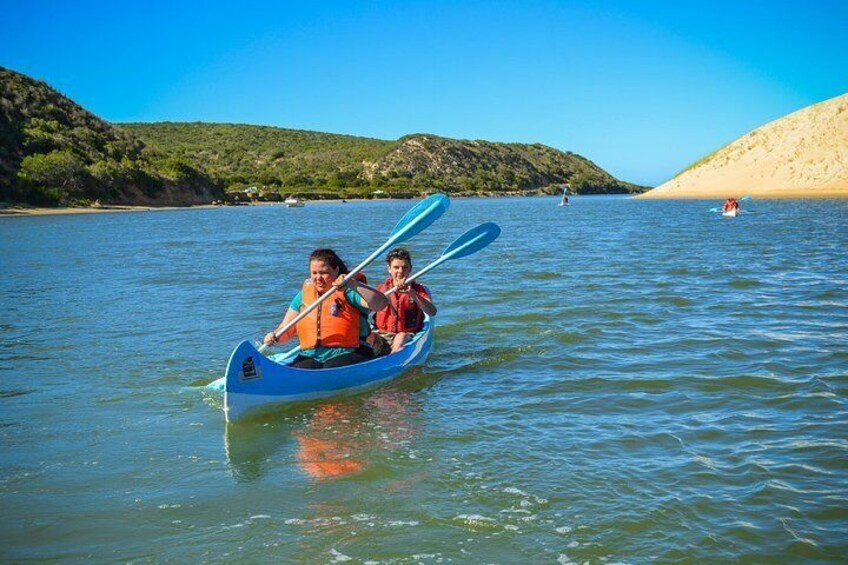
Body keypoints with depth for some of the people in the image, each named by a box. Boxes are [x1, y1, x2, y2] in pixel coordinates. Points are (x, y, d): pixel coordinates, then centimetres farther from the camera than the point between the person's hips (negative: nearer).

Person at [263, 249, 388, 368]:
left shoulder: (347, 291, 2)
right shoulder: (303, 295, 17)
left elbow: (381, 303, -16)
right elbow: (285, 330, 20)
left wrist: (353, 284, -26)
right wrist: (274, 337, -3)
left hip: (345, 356, -3)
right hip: (309, 358, 3)